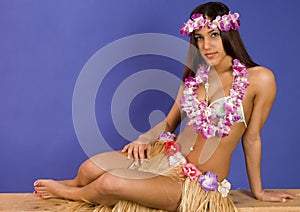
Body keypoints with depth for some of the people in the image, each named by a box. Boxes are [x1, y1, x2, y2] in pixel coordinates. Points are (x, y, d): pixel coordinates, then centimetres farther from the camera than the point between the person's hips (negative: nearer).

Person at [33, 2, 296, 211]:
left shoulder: (260, 79, -12)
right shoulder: (195, 74, 5)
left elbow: (251, 138, -3)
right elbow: (170, 122, 12)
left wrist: (258, 191, 7)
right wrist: (144, 140, -8)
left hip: (200, 183, -4)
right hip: (168, 157, 5)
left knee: (109, 182, -23)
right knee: (90, 168, -16)